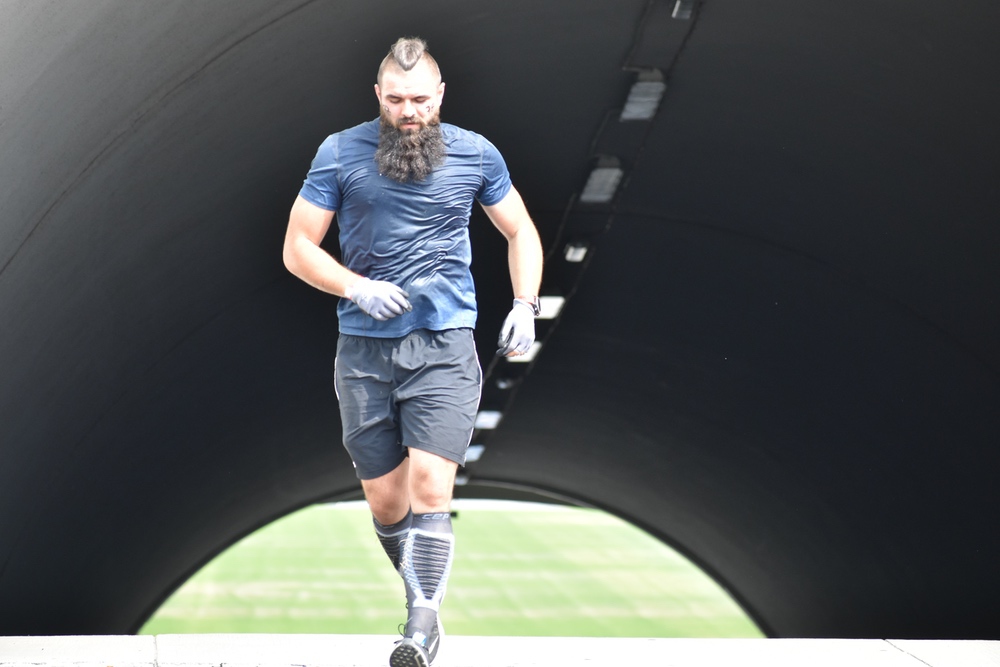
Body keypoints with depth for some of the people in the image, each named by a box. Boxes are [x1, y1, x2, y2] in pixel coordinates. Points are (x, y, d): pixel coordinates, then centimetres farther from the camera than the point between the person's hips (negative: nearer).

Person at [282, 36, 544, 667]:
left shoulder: (475, 154, 4)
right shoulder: (340, 153, 1)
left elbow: (522, 233, 17)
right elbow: (298, 247, 4)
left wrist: (525, 304, 1)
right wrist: (356, 287, -13)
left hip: (445, 346, -1)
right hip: (365, 348, 1)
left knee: (429, 485, -16)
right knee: (385, 500, 5)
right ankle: (422, 586, 28)